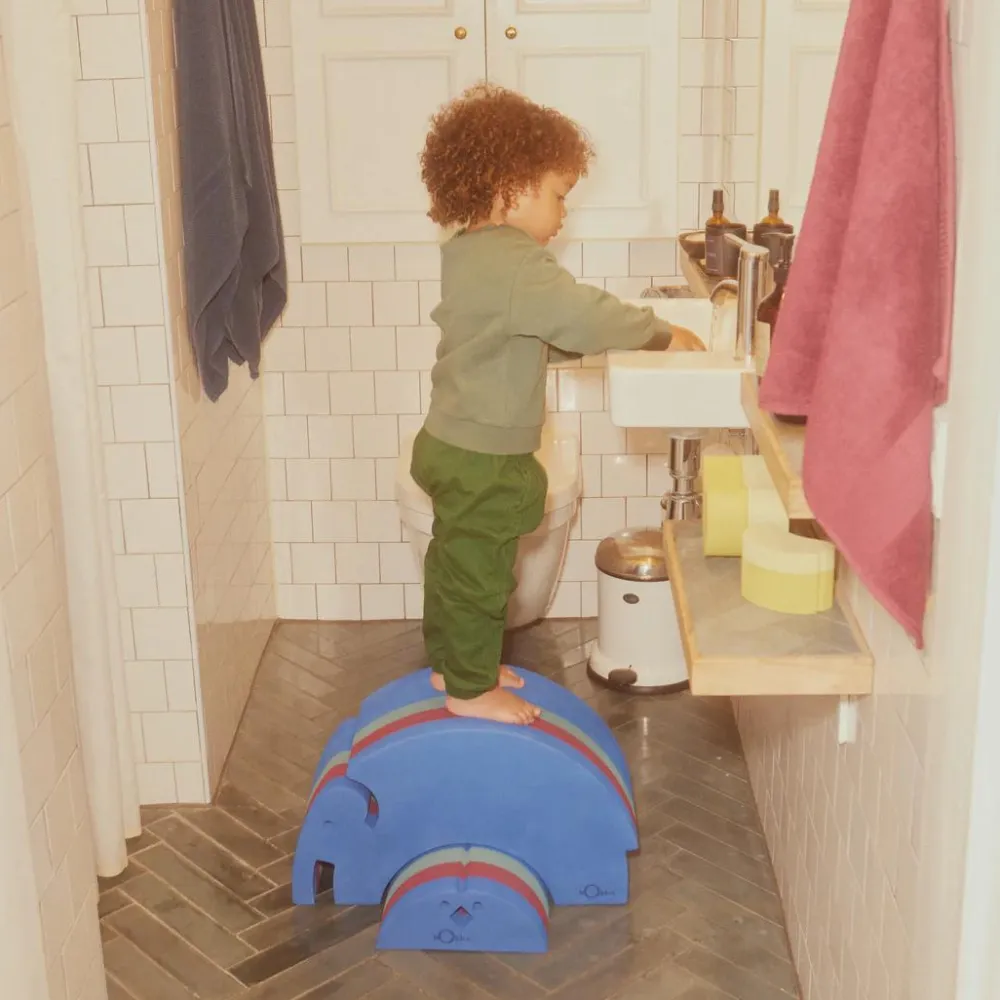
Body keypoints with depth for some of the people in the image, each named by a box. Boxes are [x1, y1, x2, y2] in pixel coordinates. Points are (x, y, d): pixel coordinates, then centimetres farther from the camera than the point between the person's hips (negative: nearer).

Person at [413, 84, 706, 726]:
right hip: (485, 461, -10)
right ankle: (471, 690, 19)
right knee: (480, 570, 4)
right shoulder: (515, 264, -25)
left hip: (453, 445, 10)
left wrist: (632, 334, 7)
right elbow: (586, 317, -30)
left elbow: (547, 332, 15)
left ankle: (451, 662, 37)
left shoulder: (468, 252, 9)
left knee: (454, 558, 22)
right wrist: (664, 336, -15)